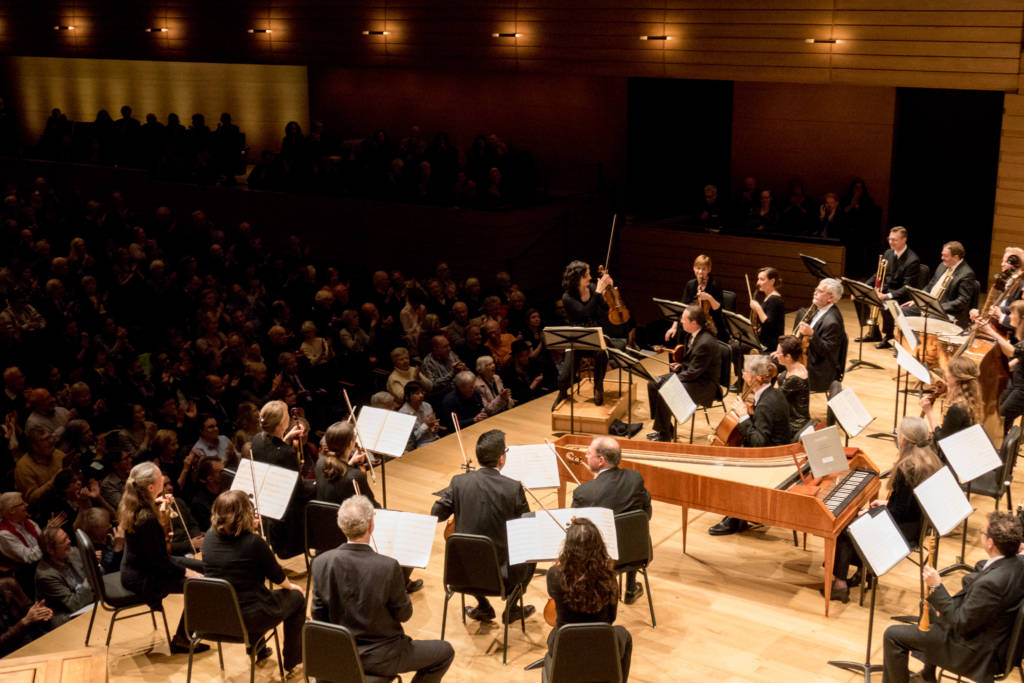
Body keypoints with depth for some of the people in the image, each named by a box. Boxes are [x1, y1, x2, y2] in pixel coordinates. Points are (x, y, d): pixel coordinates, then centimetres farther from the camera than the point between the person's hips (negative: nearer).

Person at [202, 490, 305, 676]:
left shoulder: (209, 538, -5)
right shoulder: (254, 542, -21)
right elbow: (277, 575, -4)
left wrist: (249, 529, 7)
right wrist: (289, 585, 16)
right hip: (249, 619, -6)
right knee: (296, 598, 20)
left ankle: (258, 650, 51)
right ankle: (291, 663, 28)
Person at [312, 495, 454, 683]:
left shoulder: (321, 563, -14)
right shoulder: (388, 567, -26)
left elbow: (319, 615, -3)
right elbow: (403, 614, -12)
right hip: (379, 659, -6)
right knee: (445, 652, 15)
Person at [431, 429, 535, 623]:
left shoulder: (459, 482, -11)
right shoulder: (514, 488, -16)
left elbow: (436, 515, -2)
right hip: (504, 575, -2)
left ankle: (483, 607, 35)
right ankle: (512, 607, 30)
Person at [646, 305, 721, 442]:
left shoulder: (705, 343, -27)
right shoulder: (696, 335, 3)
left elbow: (693, 373, -24)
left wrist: (671, 380, -16)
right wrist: (681, 365, 1)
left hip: (705, 385, -10)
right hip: (692, 375, 10)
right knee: (653, 384, 3)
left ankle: (664, 434, -9)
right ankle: (664, 427, 10)